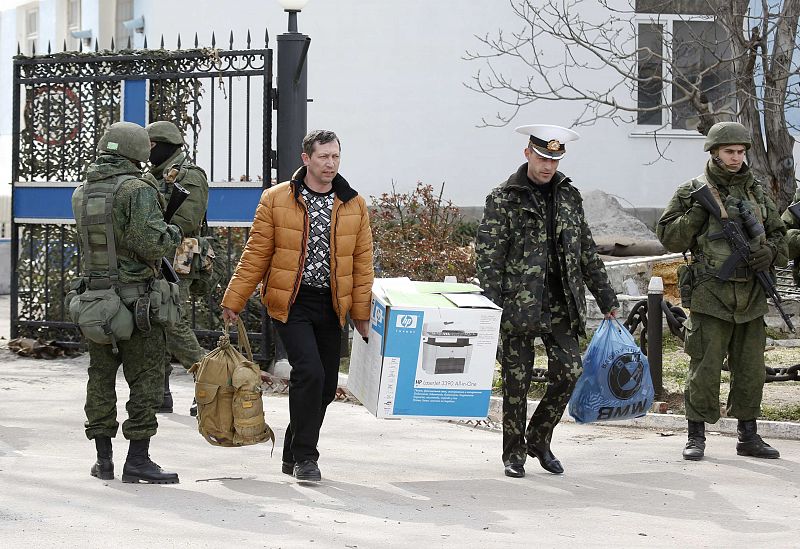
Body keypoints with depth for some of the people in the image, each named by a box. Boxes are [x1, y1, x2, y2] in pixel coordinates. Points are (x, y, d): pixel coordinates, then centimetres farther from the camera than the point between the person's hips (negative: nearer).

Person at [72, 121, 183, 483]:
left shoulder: (82, 192, 8)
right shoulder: (138, 189, -13)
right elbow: (149, 243, -21)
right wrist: (172, 234, 1)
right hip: (136, 298, -6)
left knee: (101, 376, 13)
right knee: (146, 379, 0)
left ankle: (103, 460, 16)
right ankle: (137, 460, -2)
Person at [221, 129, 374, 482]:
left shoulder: (354, 205, 7)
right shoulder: (275, 200, -1)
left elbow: (362, 262, 10)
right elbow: (255, 255, 1)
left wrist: (361, 312, 8)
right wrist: (233, 302, -1)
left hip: (331, 306, 4)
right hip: (291, 303, -4)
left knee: (325, 387, 7)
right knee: (310, 373, -20)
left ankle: (293, 454, 26)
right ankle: (304, 457, -6)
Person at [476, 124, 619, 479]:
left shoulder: (569, 196, 12)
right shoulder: (503, 198, -3)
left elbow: (587, 251, 17)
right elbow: (488, 256, -7)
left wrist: (606, 298, 15)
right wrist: (492, 307, -14)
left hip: (560, 303, 4)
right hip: (519, 303, -4)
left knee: (569, 369, -4)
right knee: (517, 379, 1)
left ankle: (538, 439, 16)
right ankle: (514, 454, 15)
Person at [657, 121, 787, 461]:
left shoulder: (757, 193, 14)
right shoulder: (694, 191, 0)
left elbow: (778, 235, 20)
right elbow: (669, 238, -3)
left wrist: (770, 252, -2)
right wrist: (695, 213, -16)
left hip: (750, 298, 5)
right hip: (711, 295, -5)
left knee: (750, 370, 10)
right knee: (705, 369, -4)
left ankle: (747, 436, 20)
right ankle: (696, 437, 5)